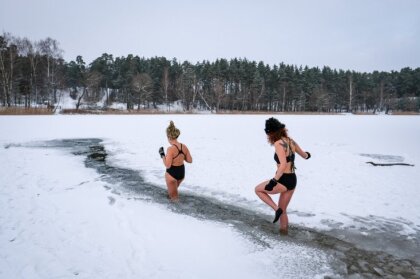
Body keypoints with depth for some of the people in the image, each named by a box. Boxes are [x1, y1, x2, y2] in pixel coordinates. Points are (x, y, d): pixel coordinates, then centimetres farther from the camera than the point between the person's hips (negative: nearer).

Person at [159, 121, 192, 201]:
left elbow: (167, 165, -24)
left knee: (174, 196, 10)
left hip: (171, 174, -7)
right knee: (174, 190, 34)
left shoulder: (170, 149, -25)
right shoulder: (184, 146, -6)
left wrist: (162, 155, -12)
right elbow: (190, 160, 2)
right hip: (181, 172, 7)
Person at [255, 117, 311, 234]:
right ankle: (283, 233, 29)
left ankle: (276, 209, 4)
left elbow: (283, 164, -27)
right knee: (283, 210, 21)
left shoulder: (278, 143, -16)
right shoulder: (290, 141, 7)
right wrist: (307, 155, 45)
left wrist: (273, 181, -29)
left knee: (258, 189, 15)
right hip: (293, 180, 8)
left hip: (284, 180, -8)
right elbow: (304, 155, 21)